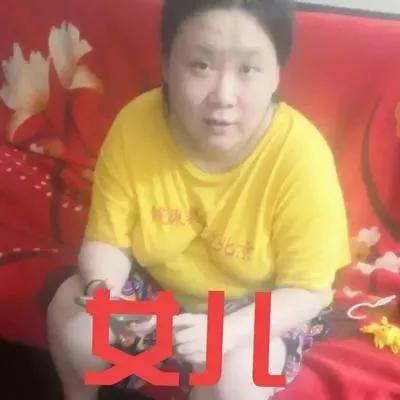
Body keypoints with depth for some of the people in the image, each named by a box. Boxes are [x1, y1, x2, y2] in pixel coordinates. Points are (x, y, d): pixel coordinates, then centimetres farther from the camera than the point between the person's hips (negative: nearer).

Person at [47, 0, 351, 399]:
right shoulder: (134, 125, -22)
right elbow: (107, 242, -11)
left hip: (259, 306, -2)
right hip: (157, 283, 3)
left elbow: (307, 291, -22)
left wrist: (224, 331, -38)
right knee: (69, 309, -11)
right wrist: (101, 290, -33)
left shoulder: (301, 154, -30)